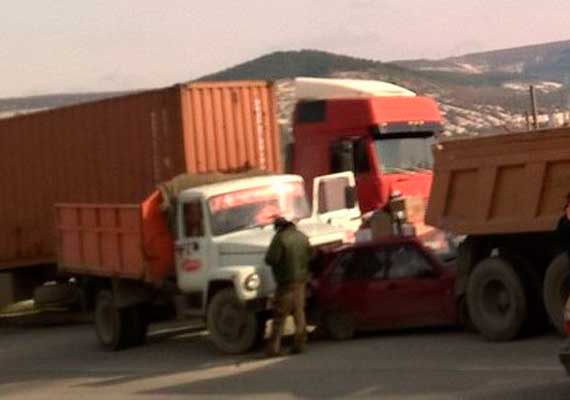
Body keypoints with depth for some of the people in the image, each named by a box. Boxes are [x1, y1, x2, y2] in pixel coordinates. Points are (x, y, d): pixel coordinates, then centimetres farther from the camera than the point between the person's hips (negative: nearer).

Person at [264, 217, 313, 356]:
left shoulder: (280, 238, -16)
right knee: (299, 312, 13)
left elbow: (270, 259, -19)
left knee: (280, 315, -4)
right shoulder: (302, 236, 7)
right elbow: (309, 256, 16)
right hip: (301, 279, 7)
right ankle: (300, 343, 14)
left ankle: (274, 347, -5)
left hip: (287, 282, -7)